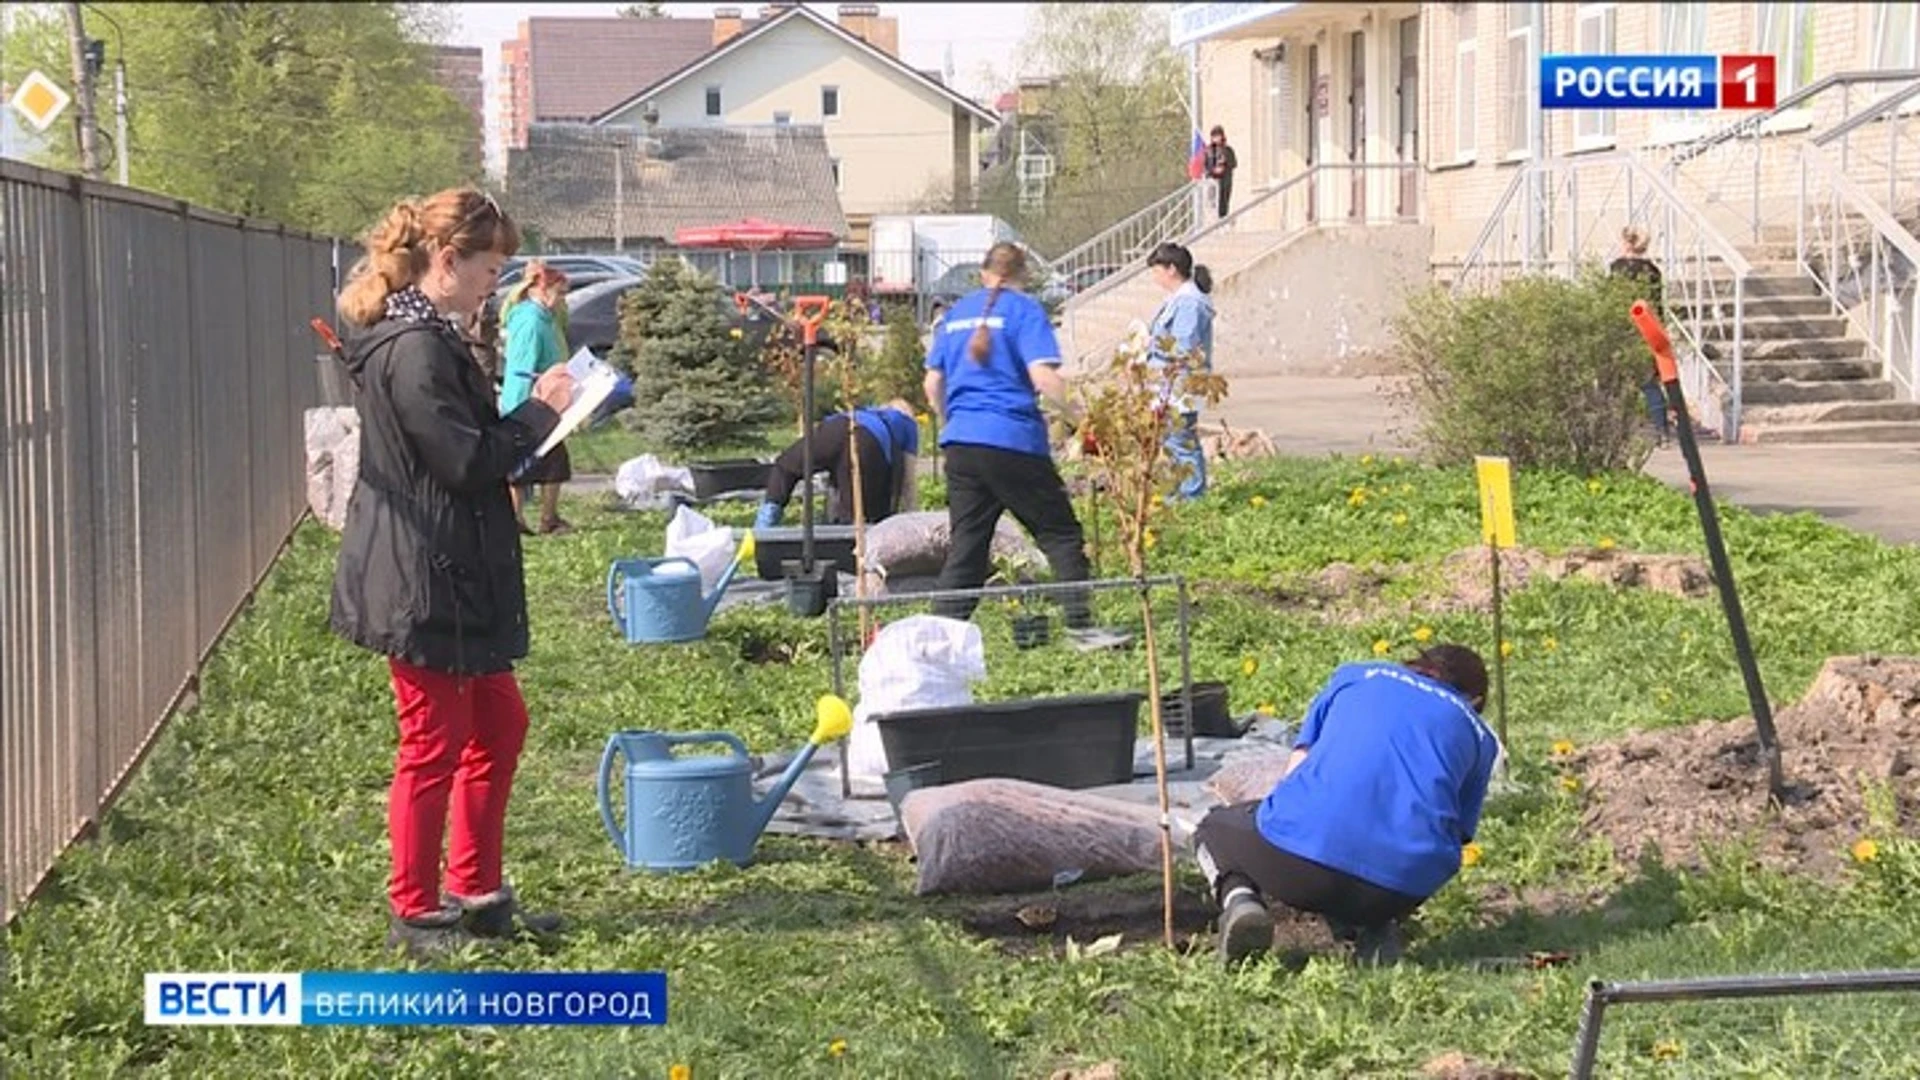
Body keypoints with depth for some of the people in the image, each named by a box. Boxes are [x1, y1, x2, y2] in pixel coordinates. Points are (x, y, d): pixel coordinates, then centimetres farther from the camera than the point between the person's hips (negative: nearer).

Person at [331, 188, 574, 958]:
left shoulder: (424, 338, 14)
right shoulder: (415, 349, -21)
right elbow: (468, 461, -23)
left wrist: (532, 412, 5)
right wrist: (541, 411, -10)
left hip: (454, 579, 11)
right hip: (424, 582, -11)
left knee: (498, 725, 17)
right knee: (435, 744, 0)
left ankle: (476, 894, 27)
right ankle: (415, 914, 13)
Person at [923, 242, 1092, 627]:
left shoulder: (957, 312, 15)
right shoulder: (1025, 310, -1)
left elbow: (933, 383, 16)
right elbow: (1043, 376, -14)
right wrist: (1078, 413, -5)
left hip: (960, 441, 5)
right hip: (1014, 440, -5)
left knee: (966, 543, 8)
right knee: (1060, 534, 4)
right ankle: (1080, 621, 0)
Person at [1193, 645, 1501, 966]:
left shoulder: (1355, 676, 26)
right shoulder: (1478, 735, 26)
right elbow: (1456, 834, 25)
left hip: (1302, 852, -1)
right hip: (1405, 884, 1)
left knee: (1216, 828, 31)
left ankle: (1239, 896, -2)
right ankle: (1373, 925, 7)